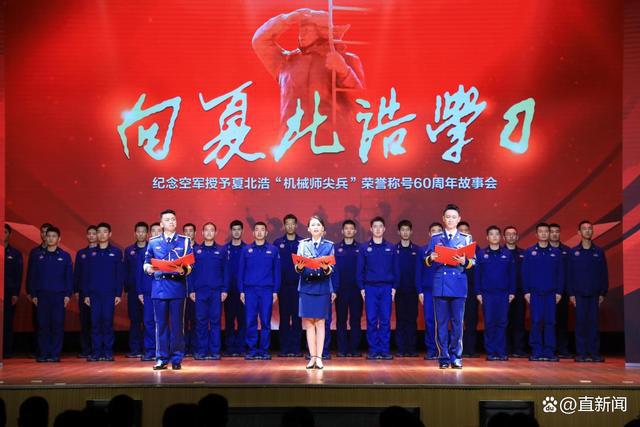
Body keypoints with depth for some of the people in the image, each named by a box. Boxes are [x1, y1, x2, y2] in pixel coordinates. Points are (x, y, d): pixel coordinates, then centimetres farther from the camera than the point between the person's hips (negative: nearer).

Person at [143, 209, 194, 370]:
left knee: (177, 324, 0)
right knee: (161, 323, 3)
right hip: (159, 286, 1)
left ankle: (177, 359, 8)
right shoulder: (153, 242, 12)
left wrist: (183, 270, -18)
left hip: (177, 286, -1)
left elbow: (191, 265, 3)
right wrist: (149, 268, -11)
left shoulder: (185, 241, 9)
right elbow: (146, 262, 12)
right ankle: (161, 358, 11)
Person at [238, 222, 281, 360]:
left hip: (267, 290, 0)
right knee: (250, 321, 0)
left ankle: (264, 350, 6)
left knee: (265, 321, 0)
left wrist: (275, 291, 0)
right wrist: (241, 291, 1)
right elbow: (241, 271, 8)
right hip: (250, 290, 1)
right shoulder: (246, 250, 8)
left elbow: (277, 271, 7)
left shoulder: (273, 250, 7)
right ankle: (252, 350, 6)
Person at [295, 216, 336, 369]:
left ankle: (319, 357, 1)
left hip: (322, 287, -1)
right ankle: (312, 357, 6)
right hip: (307, 287, 1)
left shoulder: (329, 245, 6)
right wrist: (299, 267, -22)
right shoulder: (303, 244, 8)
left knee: (320, 322, 0)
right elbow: (297, 267, 1)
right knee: (308, 323, 1)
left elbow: (331, 269, -1)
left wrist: (326, 268, -24)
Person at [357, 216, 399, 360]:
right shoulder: (364, 248, 6)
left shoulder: (391, 248, 7)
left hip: (387, 288, 0)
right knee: (371, 320, -1)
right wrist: (361, 288, -1)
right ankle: (373, 350, 4)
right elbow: (360, 270, 6)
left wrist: (394, 287, 1)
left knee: (385, 320, -1)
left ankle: (384, 350, 3)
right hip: (370, 288, 0)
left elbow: (396, 269, 8)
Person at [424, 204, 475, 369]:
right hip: (440, 285, 0)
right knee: (441, 322, 1)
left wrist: (464, 261, -17)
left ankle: (456, 357, 7)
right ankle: (443, 357, 7)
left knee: (457, 322, -1)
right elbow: (427, 261, 8)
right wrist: (431, 258, -14)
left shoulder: (466, 238, 11)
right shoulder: (435, 239, 12)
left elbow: (473, 261, 4)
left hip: (458, 286, 0)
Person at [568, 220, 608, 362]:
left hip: (594, 294, 1)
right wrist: (571, 294, -3)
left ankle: (594, 353, 4)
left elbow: (604, 274, 7)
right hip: (579, 294, -1)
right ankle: (581, 353, 3)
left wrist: (603, 293, 1)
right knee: (581, 323, -1)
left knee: (594, 323, 0)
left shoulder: (599, 252, 7)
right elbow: (570, 274, 3)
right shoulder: (573, 252, 4)